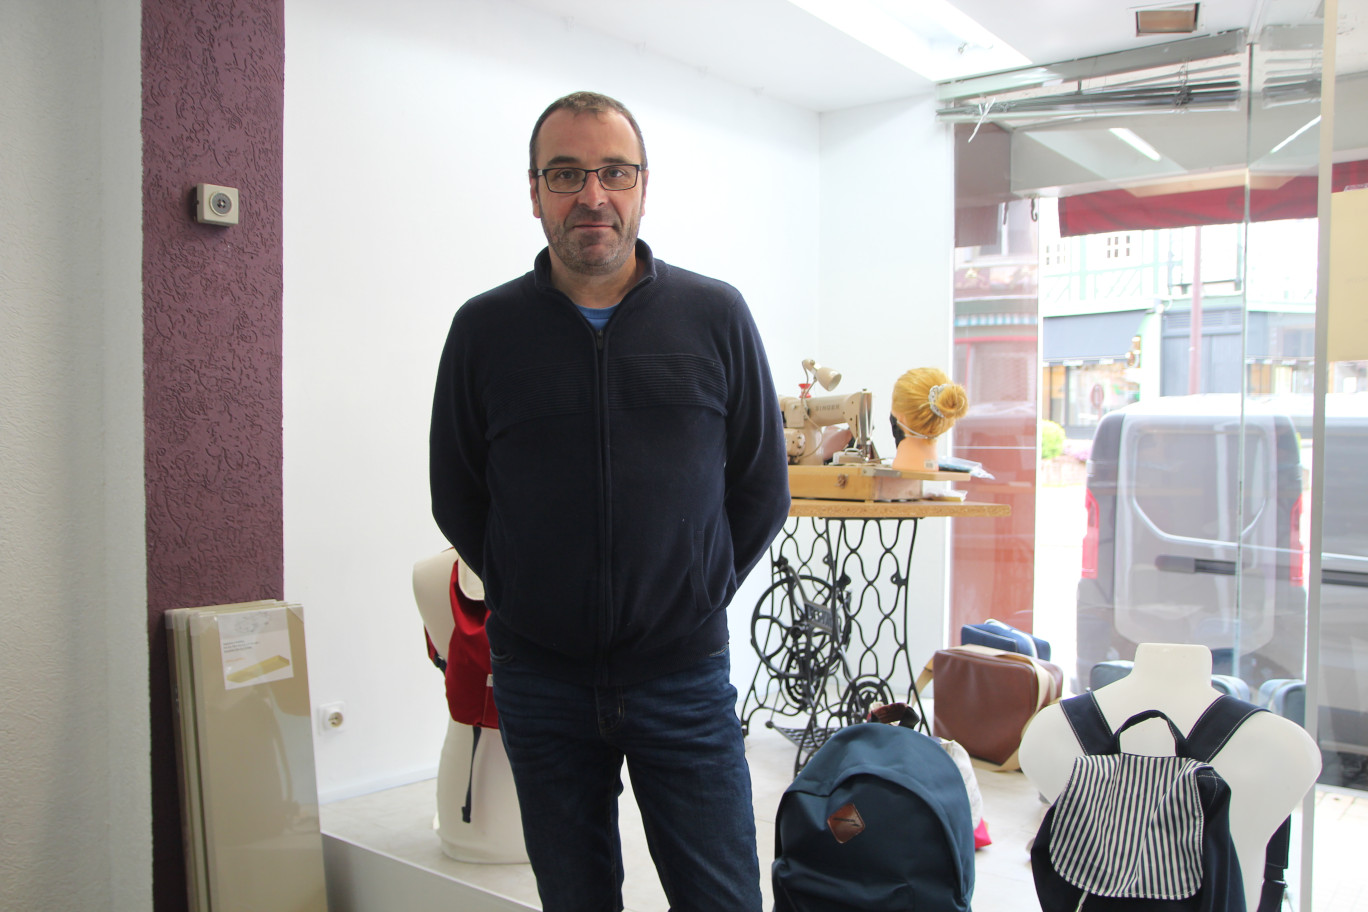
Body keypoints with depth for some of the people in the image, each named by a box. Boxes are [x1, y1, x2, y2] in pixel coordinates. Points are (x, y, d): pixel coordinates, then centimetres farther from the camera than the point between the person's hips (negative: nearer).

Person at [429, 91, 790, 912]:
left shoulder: (716, 317, -1)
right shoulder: (485, 329, 0)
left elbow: (763, 489, 6)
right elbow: (456, 498, 8)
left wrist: (694, 597, 4)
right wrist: (526, 599, 3)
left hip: (685, 670, 0)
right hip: (540, 679, 1)